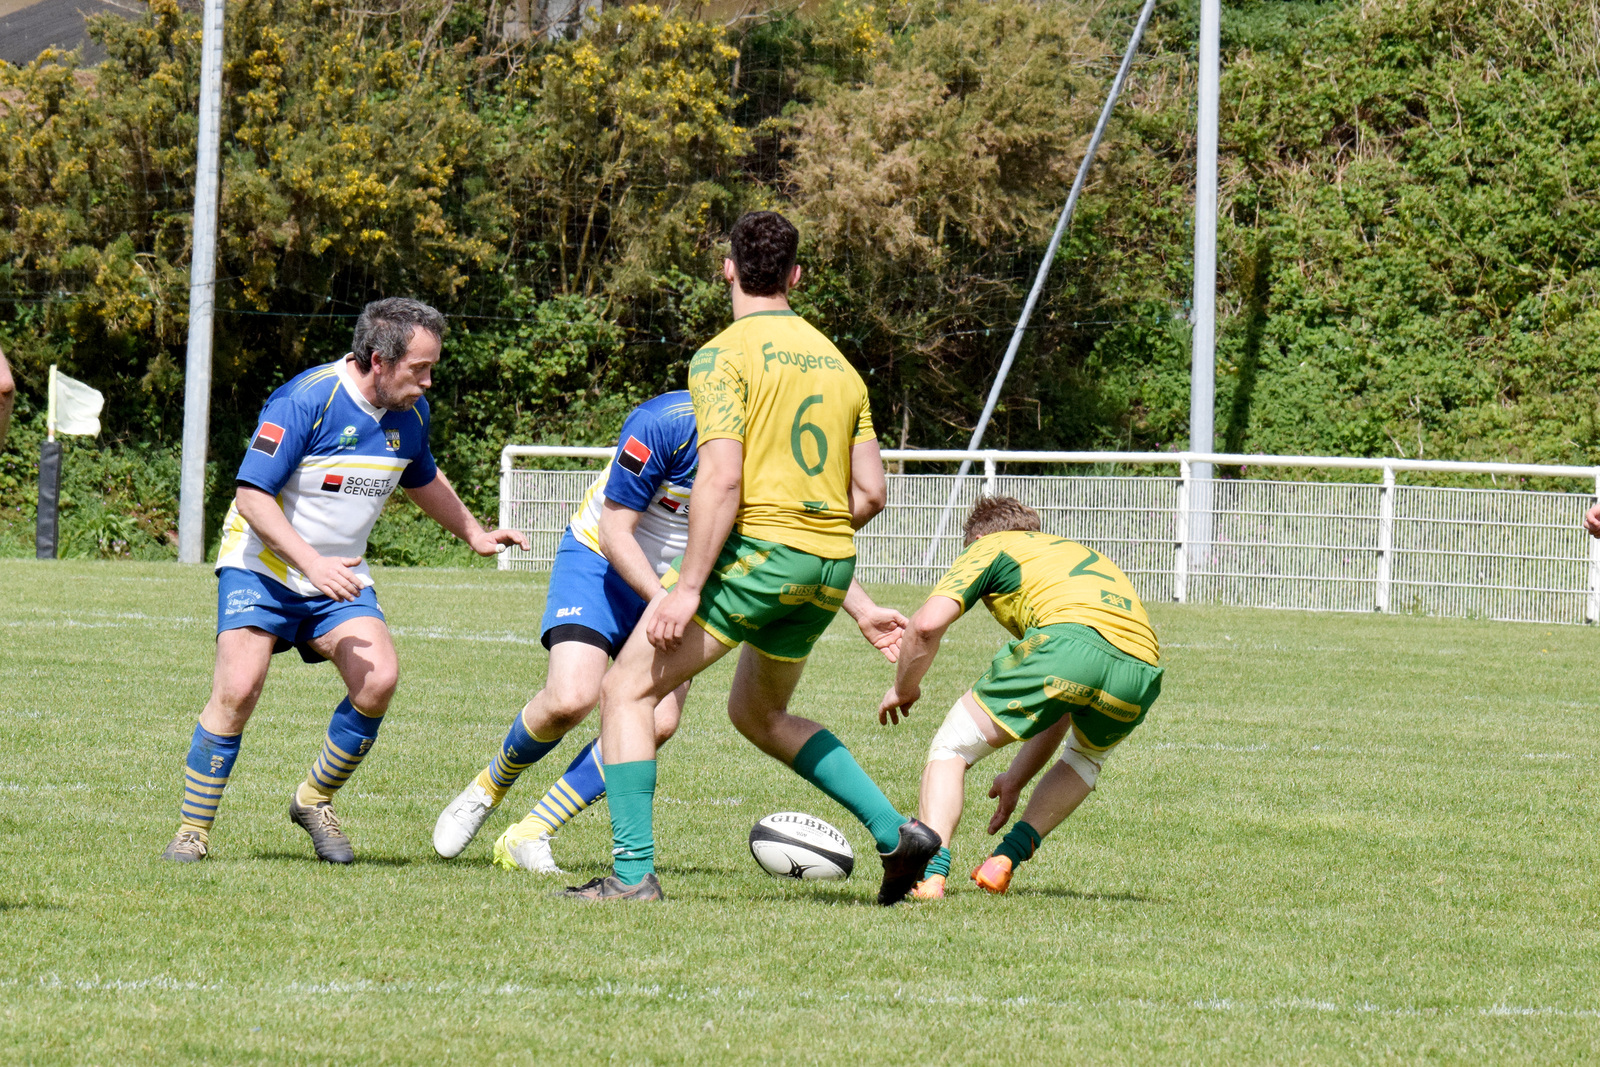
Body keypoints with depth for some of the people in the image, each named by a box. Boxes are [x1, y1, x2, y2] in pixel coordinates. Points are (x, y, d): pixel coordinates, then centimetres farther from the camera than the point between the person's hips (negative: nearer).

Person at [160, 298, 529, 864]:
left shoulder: (410, 414, 1)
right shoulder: (304, 401, -22)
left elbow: (423, 481, 24)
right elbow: (252, 497, -24)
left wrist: (474, 534, 24)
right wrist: (311, 562, -31)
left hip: (339, 578, 6)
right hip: (262, 567, -6)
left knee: (378, 679, -16)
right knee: (238, 690, -20)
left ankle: (315, 800, 6)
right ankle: (193, 828, -4)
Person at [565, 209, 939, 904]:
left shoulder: (725, 355, -7)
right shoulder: (836, 361, 14)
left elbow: (722, 478, -17)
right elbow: (870, 491, 12)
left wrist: (688, 587, -17)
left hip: (757, 550, -7)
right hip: (829, 567, 7)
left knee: (626, 690, 1)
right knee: (757, 712, 28)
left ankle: (633, 872, -10)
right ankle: (896, 833, 17)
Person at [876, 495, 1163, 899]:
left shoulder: (988, 547, 26)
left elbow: (928, 623, 9)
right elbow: (1061, 710, 45)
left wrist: (903, 689, 27)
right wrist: (1016, 779, 52)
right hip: (1142, 673, 6)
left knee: (950, 749, 12)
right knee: (1086, 756, 36)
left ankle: (931, 870, -7)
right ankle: (1007, 859, 19)